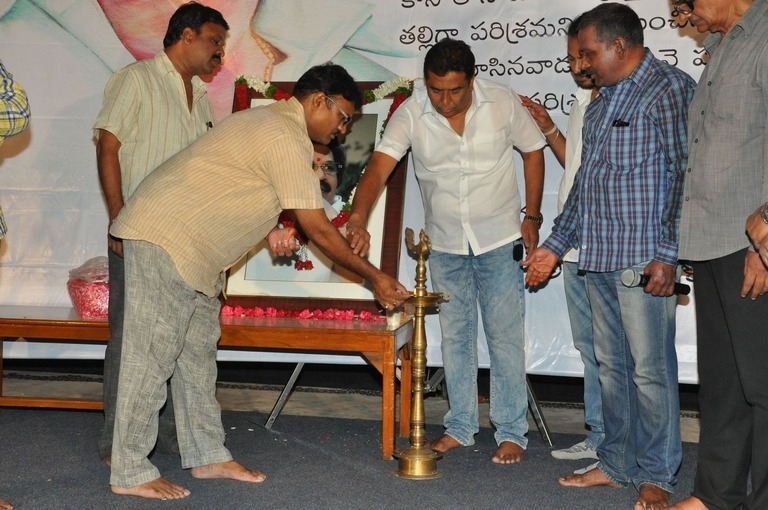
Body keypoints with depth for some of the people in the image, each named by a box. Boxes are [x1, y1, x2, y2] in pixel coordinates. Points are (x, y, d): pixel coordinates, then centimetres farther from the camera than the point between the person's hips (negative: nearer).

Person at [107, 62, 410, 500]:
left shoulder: (269, 120, 16)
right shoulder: (288, 139, -17)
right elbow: (318, 229, -16)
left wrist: (269, 229, 4)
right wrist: (375, 277, -8)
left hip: (193, 248, 11)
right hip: (164, 236, -11)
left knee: (198, 350, 12)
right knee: (152, 354, -7)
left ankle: (207, 456, 19)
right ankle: (130, 473, 0)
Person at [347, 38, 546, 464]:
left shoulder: (504, 102, -14)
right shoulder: (411, 114, -15)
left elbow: (533, 152, 0)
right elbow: (379, 169, -26)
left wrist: (532, 216, -4)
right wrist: (359, 218, -44)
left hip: (500, 240, -2)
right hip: (445, 244, 2)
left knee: (505, 337, 1)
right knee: (455, 337, 12)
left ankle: (513, 432, 13)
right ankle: (461, 427, 26)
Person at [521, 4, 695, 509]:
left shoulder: (671, 88, -6)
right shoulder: (602, 101, 19)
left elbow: (685, 176, -13)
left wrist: (668, 254, -18)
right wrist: (555, 245, 21)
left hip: (644, 259, -8)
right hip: (598, 258, 8)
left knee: (650, 368, -2)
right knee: (611, 365, 13)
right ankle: (617, 463, 23)